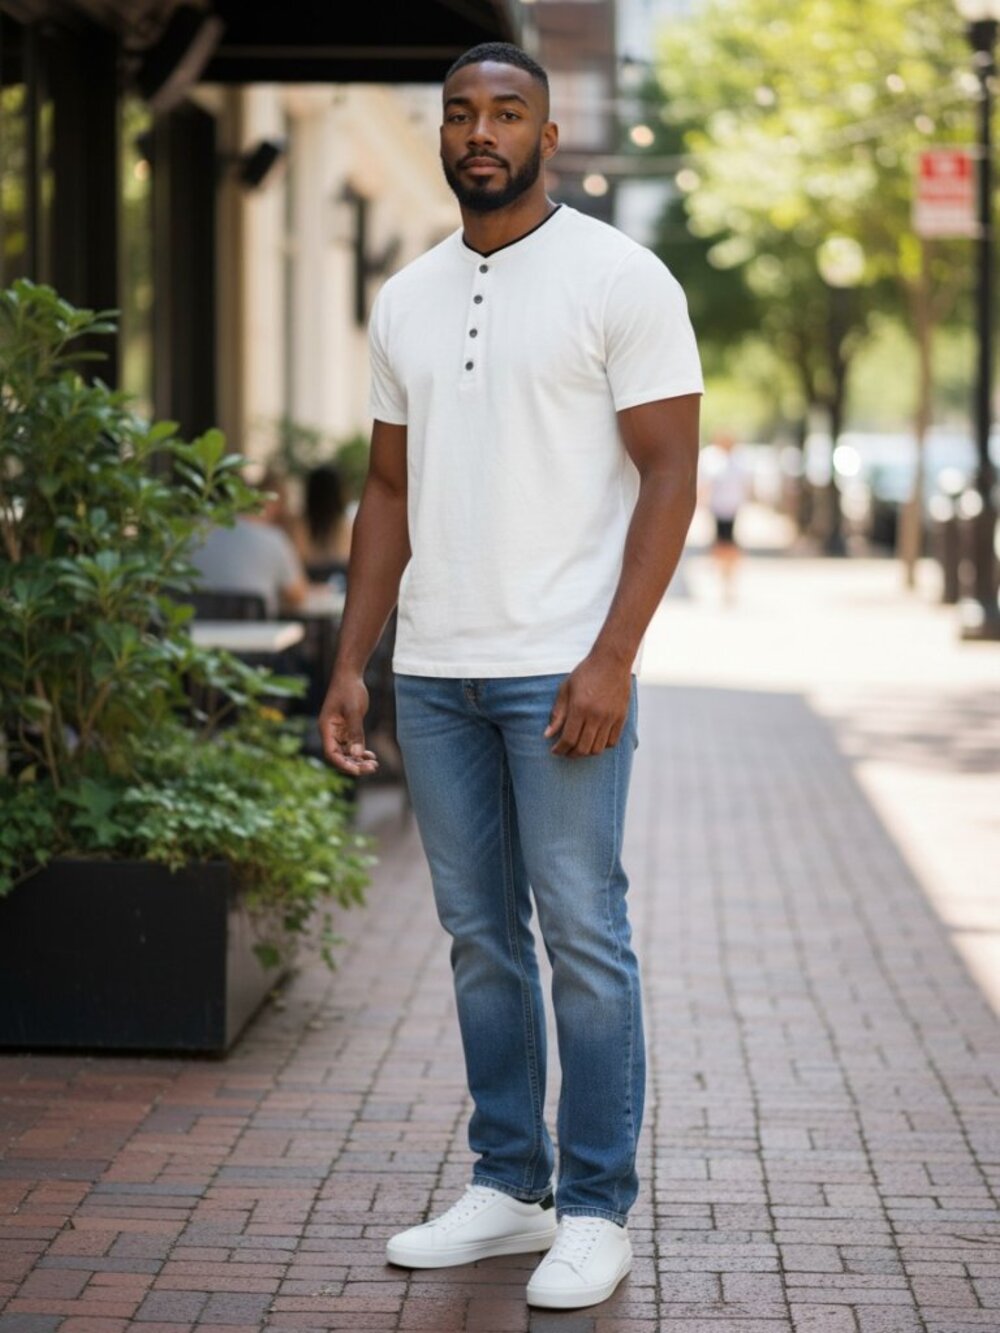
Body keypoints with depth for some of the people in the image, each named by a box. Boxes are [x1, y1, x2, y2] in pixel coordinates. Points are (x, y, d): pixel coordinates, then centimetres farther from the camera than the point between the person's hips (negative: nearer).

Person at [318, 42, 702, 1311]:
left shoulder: (620, 279, -4)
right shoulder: (406, 301, 13)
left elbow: (670, 474, -8)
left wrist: (610, 661, -16)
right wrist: (350, 664, 9)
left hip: (561, 669, -5)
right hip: (433, 673, 6)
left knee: (582, 936, -2)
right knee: (480, 936, 10)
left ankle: (596, 1209, 6)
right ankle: (506, 1187, 20)